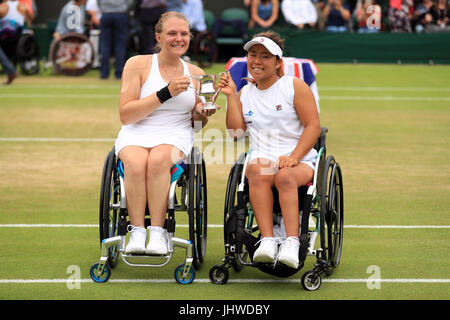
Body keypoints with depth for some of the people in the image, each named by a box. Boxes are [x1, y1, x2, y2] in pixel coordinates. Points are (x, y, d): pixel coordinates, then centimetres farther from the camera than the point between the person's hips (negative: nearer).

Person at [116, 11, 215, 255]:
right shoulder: (138, 64, 2)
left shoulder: (195, 74, 12)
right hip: (135, 134, -1)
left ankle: (158, 232, -31)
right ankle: (137, 232, -29)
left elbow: (197, 123, 23)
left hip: (176, 135, 1)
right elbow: (126, 115, -6)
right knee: (136, 164, -36)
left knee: (158, 159, -35)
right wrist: (165, 93, -13)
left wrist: (201, 113, -3)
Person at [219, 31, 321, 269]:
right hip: (261, 158, 2)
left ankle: (292, 242, -43)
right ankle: (267, 240, -42)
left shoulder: (294, 86, 5)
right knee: (257, 171, -34)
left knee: (285, 176, -37)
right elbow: (236, 131, 8)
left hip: (300, 162, -2)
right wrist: (231, 97, 1)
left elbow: (313, 126, -3)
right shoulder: (245, 93, 18)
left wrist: (293, 158, -15)